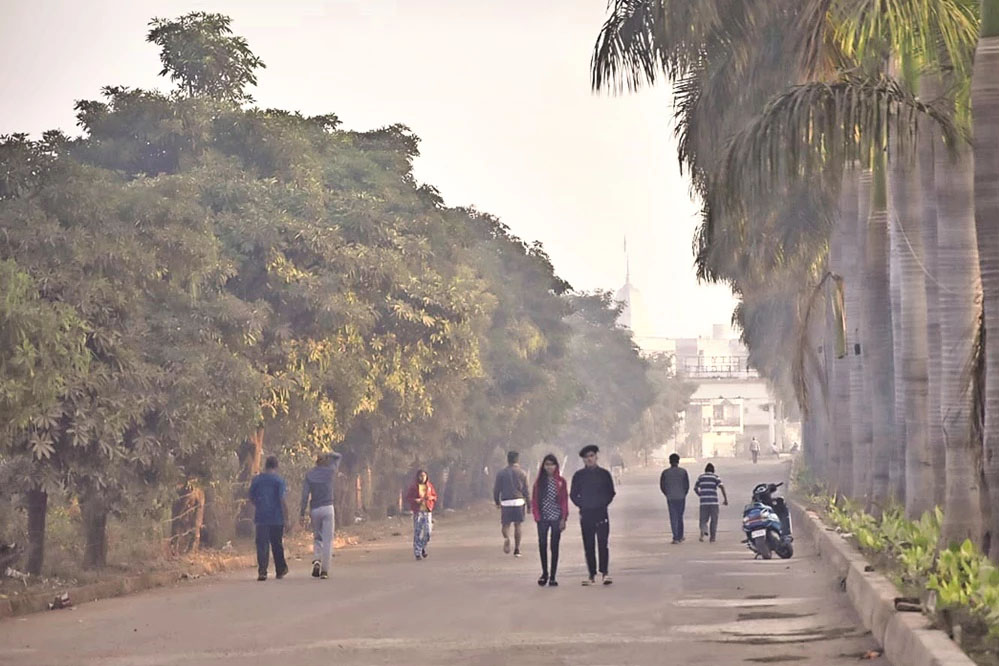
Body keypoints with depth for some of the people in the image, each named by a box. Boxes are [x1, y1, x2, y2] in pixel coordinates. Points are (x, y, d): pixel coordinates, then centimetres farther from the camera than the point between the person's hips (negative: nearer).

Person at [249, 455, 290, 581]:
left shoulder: (256, 480, 3)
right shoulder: (279, 480, -6)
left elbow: (251, 498, 11)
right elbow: (282, 500, -11)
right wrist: (287, 518, -8)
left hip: (260, 517, 1)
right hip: (277, 518, -1)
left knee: (262, 545, -1)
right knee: (277, 545, 12)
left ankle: (262, 571, -13)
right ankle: (280, 571, 24)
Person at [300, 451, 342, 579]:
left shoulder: (310, 474, 1)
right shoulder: (330, 471, -1)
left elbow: (305, 494, -2)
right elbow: (337, 456, 17)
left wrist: (302, 513, 1)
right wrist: (330, 454, 34)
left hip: (314, 510, 2)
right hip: (327, 508, -2)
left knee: (317, 537, 18)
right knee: (327, 540, 1)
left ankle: (316, 561, -5)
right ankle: (324, 570, -3)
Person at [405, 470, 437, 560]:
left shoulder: (430, 486, 9)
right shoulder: (414, 487, 0)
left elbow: (435, 496, 15)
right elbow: (408, 497, 0)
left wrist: (431, 497, -7)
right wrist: (415, 500, -17)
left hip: (427, 511, 3)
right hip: (418, 511, -3)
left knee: (428, 531, -3)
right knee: (417, 532, -4)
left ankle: (423, 547, 24)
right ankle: (417, 553, 2)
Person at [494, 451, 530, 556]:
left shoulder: (501, 473, 1)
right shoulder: (521, 473, 2)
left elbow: (496, 489, 3)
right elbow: (526, 490, 3)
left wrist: (497, 501, 16)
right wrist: (529, 503, 11)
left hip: (505, 502, -1)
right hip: (519, 501, 1)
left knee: (506, 524, 7)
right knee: (517, 525, 8)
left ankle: (506, 538, -26)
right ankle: (517, 550, 8)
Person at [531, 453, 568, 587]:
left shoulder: (560, 481, 1)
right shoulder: (539, 481, 4)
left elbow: (564, 500, 1)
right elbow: (534, 500, 4)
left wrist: (563, 518, -6)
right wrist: (537, 516, -5)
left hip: (556, 518, -1)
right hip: (543, 518, 1)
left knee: (555, 546, 2)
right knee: (542, 545, 0)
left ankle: (552, 576, 7)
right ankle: (544, 572, 17)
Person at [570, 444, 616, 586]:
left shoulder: (604, 474, 6)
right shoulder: (579, 475, 6)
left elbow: (611, 492, 12)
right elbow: (573, 494, 12)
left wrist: (604, 504, 2)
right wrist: (582, 505, 3)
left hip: (601, 513, -1)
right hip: (586, 514, 1)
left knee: (603, 543, -10)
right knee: (588, 546, 2)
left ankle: (605, 573, -11)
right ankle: (591, 575, 6)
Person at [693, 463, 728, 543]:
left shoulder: (701, 477, 11)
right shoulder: (716, 477, 3)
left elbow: (695, 488, 16)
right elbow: (722, 487, -9)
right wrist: (725, 499, -9)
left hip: (703, 502, 2)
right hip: (714, 501, -2)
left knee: (703, 519, 9)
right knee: (714, 519, 10)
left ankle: (703, 531, -18)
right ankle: (712, 537, 9)